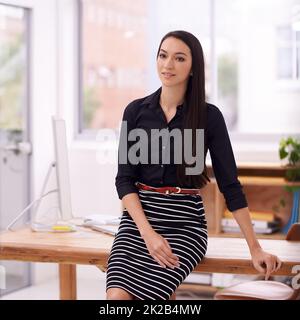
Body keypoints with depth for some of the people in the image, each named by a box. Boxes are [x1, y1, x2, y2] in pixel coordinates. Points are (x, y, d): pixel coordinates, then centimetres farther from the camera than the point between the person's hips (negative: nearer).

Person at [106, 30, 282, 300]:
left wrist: (255, 249, -2)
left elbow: (230, 184, 1)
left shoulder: (209, 116, -1)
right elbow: (124, 179, 0)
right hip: (138, 217, 2)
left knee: (147, 291, -27)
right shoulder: (136, 111, 4)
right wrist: (148, 232, -15)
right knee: (117, 294, -24)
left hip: (185, 222, -2)